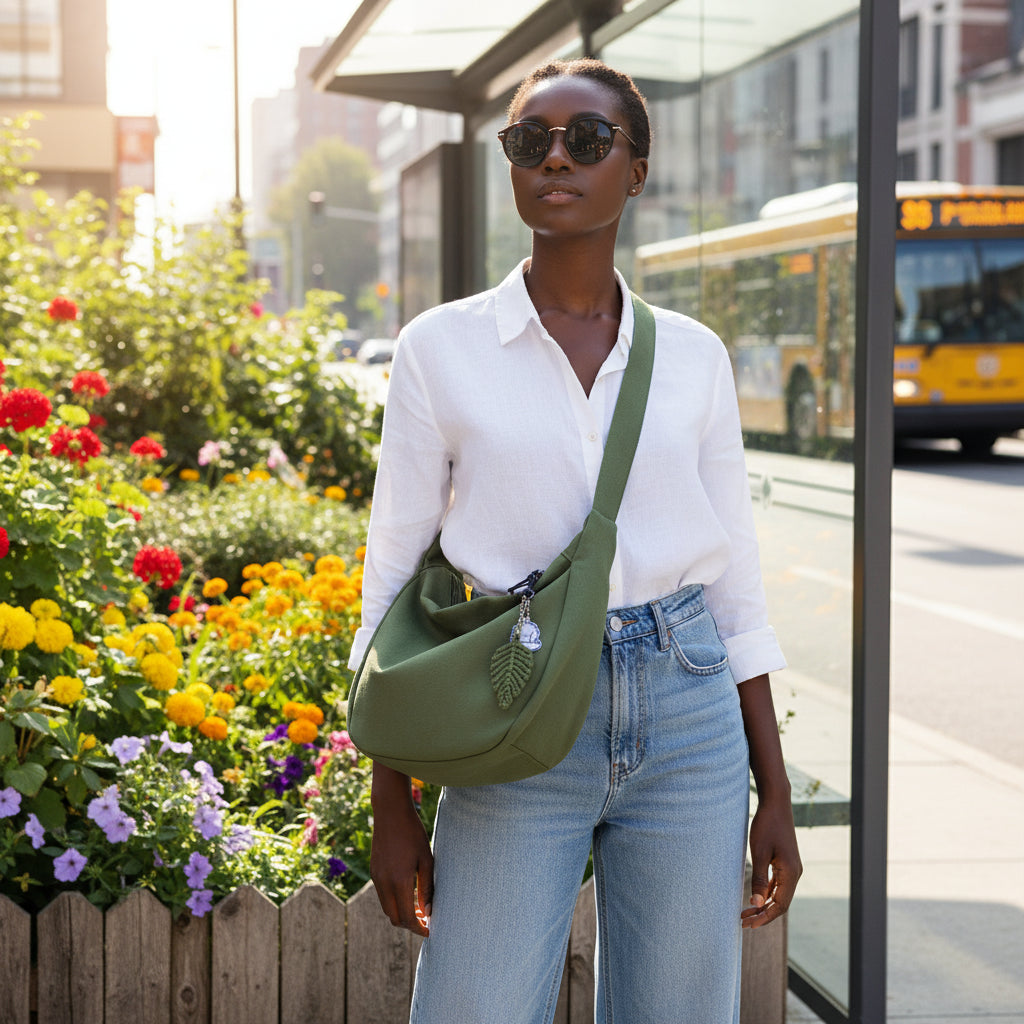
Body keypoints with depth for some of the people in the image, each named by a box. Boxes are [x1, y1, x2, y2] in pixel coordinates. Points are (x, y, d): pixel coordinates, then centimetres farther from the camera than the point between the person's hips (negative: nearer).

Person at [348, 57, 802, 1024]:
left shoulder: (692, 356, 7)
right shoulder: (441, 347, 1)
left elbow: (736, 581, 10)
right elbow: (395, 581, 2)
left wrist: (774, 794, 8)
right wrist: (392, 812, 0)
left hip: (688, 720, 2)